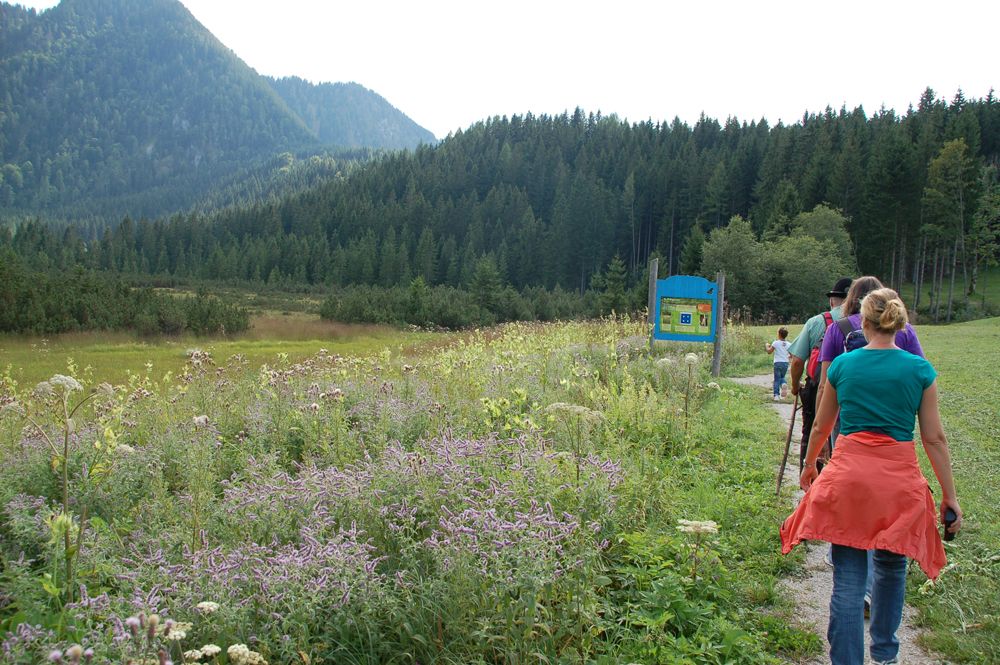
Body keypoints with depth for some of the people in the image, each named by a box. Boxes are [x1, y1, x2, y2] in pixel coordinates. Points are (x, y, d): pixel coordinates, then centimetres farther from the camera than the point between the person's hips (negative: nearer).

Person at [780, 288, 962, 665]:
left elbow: (821, 426, 12)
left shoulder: (842, 365, 2)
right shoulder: (921, 370, -1)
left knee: (848, 579, 3)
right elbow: (934, 439, 0)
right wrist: (950, 496, 8)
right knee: (891, 569, 23)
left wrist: (809, 464, 29)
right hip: (899, 478, 1)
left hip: (848, 475, -1)